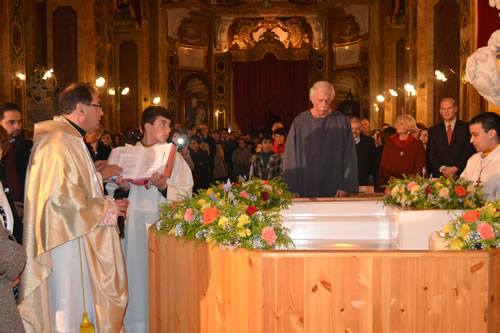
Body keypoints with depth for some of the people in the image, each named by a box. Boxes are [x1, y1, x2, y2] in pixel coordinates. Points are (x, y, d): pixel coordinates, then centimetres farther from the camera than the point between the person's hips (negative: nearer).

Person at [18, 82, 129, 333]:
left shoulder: (69, 138, 13)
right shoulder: (58, 142, -20)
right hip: (66, 244, -11)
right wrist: (108, 208, -16)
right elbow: (63, 197, -27)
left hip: (76, 239, 11)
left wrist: (97, 176, 13)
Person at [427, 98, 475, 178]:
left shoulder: (466, 128, 4)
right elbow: (430, 154, 6)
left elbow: (469, 152, -2)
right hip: (439, 175, 1)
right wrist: (442, 168, -9)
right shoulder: (433, 130, 11)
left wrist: (455, 169, -11)